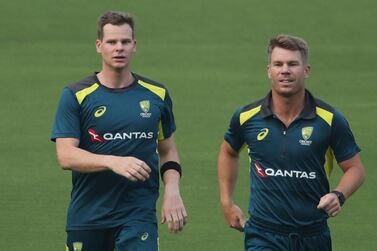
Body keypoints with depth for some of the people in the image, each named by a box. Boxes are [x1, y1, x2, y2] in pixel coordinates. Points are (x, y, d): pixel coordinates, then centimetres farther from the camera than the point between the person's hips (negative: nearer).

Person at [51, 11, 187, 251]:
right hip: (86, 218, 0)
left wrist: (172, 190, 0)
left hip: (139, 214, 0)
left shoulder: (157, 95, 7)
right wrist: (113, 162, -25)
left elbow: (168, 150, 18)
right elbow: (66, 156, -11)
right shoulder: (75, 96, -2)